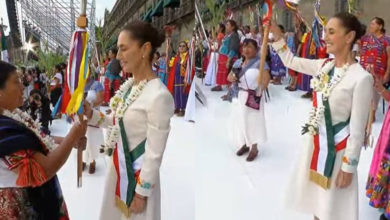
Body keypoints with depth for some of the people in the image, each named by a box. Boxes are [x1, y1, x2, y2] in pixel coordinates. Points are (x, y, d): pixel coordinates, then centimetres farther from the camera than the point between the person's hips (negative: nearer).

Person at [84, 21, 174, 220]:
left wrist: (142, 192, -15)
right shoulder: (128, 85, 1)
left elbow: (154, 155, -21)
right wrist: (90, 114, -1)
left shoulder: (159, 96, -25)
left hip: (138, 173, -8)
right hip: (118, 166, 8)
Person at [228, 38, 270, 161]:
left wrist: (260, 91, -28)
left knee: (253, 120, 3)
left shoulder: (259, 63, -12)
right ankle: (244, 144, 31)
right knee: (240, 120, 13)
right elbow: (230, 76, 11)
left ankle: (254, 148, 16)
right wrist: (231, 78, -12)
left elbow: (267, 78, -21)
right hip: (239, 95, 7)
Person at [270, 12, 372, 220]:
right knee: (317, 196, 23)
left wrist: (349, 167, -13)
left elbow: (357, 129, -17)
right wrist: (277, 35, 5)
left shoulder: (361, 78, -21)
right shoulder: (323, 66, -1)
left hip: (337, 148, -6)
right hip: (315, 141, 7)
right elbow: (290, 61, 15)